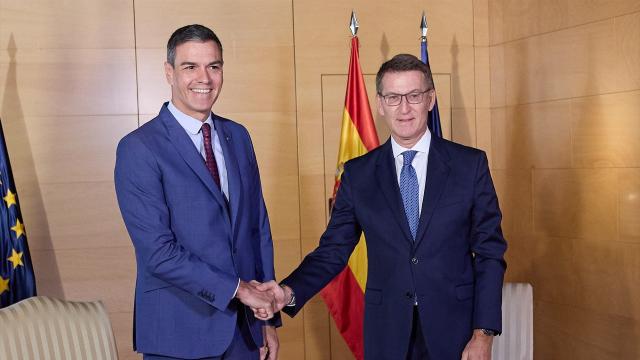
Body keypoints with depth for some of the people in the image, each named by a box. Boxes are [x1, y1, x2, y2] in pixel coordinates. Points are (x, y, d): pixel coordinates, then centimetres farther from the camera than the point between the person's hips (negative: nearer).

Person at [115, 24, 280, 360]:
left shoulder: (238, 136, 6)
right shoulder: (139, 149, -11)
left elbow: (259, 228, 8)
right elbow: (158, 252, -17)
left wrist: (268, 318, 6)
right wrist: (237, 288, -15)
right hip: (179, 332, -5)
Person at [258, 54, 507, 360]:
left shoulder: (470, 164, -2)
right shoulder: (358, 174, 1)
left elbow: (490, 252, -2)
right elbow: (332, 251, 0)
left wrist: (484, 334, -7)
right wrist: (290, 292, -17)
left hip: (455, 329, -1)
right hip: (386, 333, 1)